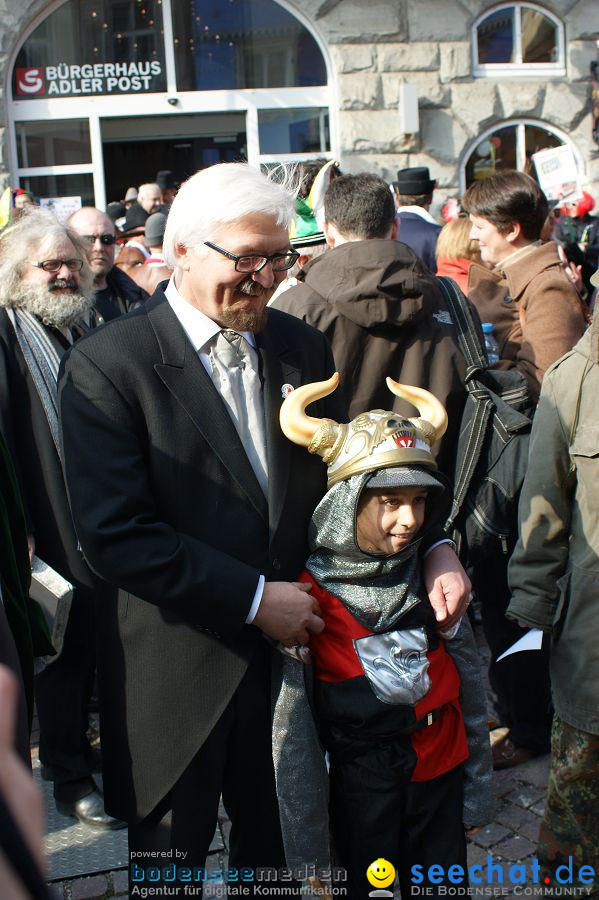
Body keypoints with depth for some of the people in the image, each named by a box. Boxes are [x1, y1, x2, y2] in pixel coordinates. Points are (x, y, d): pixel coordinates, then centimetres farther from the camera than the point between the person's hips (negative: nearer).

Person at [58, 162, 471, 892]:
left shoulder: (301, 346, 4)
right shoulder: (106, 365, -14)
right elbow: (115, 535, -19)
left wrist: (431, 547, -8)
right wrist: (254, 599, -18)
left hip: (289, 646, 5)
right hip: (179, 675, -4)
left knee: (272, 840, 21)